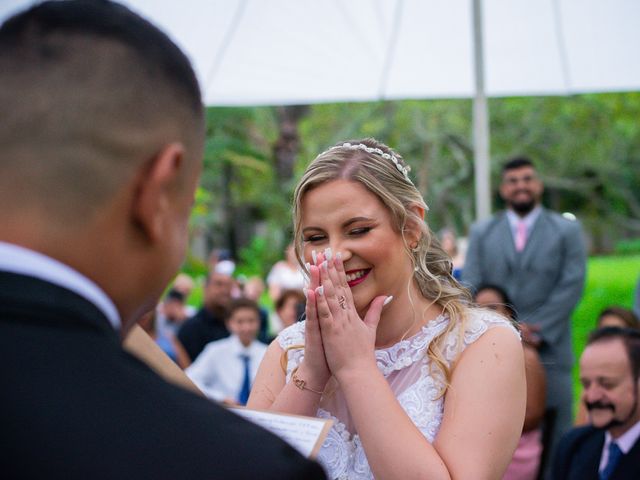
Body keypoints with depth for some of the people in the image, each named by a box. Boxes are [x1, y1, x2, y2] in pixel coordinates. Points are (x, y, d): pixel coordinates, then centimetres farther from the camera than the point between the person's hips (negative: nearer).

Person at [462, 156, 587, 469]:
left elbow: (571, 286, -3)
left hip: (549, 351, -1)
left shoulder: (567, 230, 8)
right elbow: (471, 288, 3)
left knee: (556, 435, 0)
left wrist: (537, 330, -13)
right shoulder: (481, 232, 12)